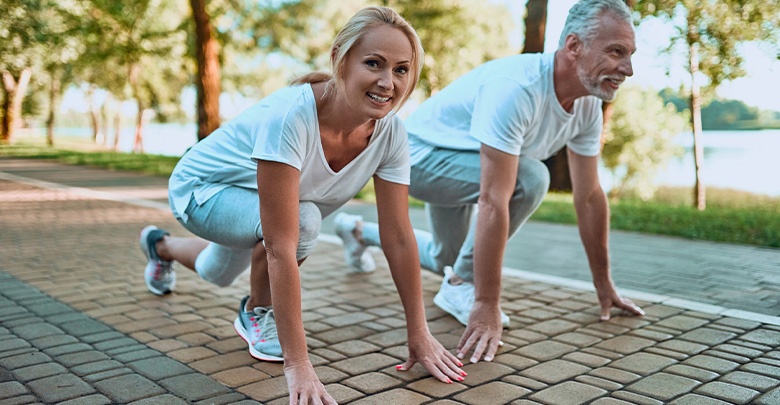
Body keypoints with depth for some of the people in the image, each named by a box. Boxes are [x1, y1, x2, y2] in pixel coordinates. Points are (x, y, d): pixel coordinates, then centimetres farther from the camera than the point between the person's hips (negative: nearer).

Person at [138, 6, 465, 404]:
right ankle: (256, 313, -4)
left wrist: (420, 335, -20)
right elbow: (281, 246, -46)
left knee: (217, 273, 33)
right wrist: (297, 364, -46)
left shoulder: (390, 131, -25)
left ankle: (160, 244, 68)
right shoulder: (289, 116, -44)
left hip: (247, 204, 6)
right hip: (201, 188, -6)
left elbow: (398, 238, -20)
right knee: (303, 220, -35)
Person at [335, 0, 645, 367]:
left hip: (456, 163, 8)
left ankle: (358, 230, 48)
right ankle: (461, 285, -11)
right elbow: (493, 203, -42)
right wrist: (487, 307, -41)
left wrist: (604, 285, 0)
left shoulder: (589, 106, -12)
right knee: (528, 179, -30)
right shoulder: (515, 88, -38)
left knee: (447, 259, 25)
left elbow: (589, 197, -4)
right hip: (419, 154, -8)